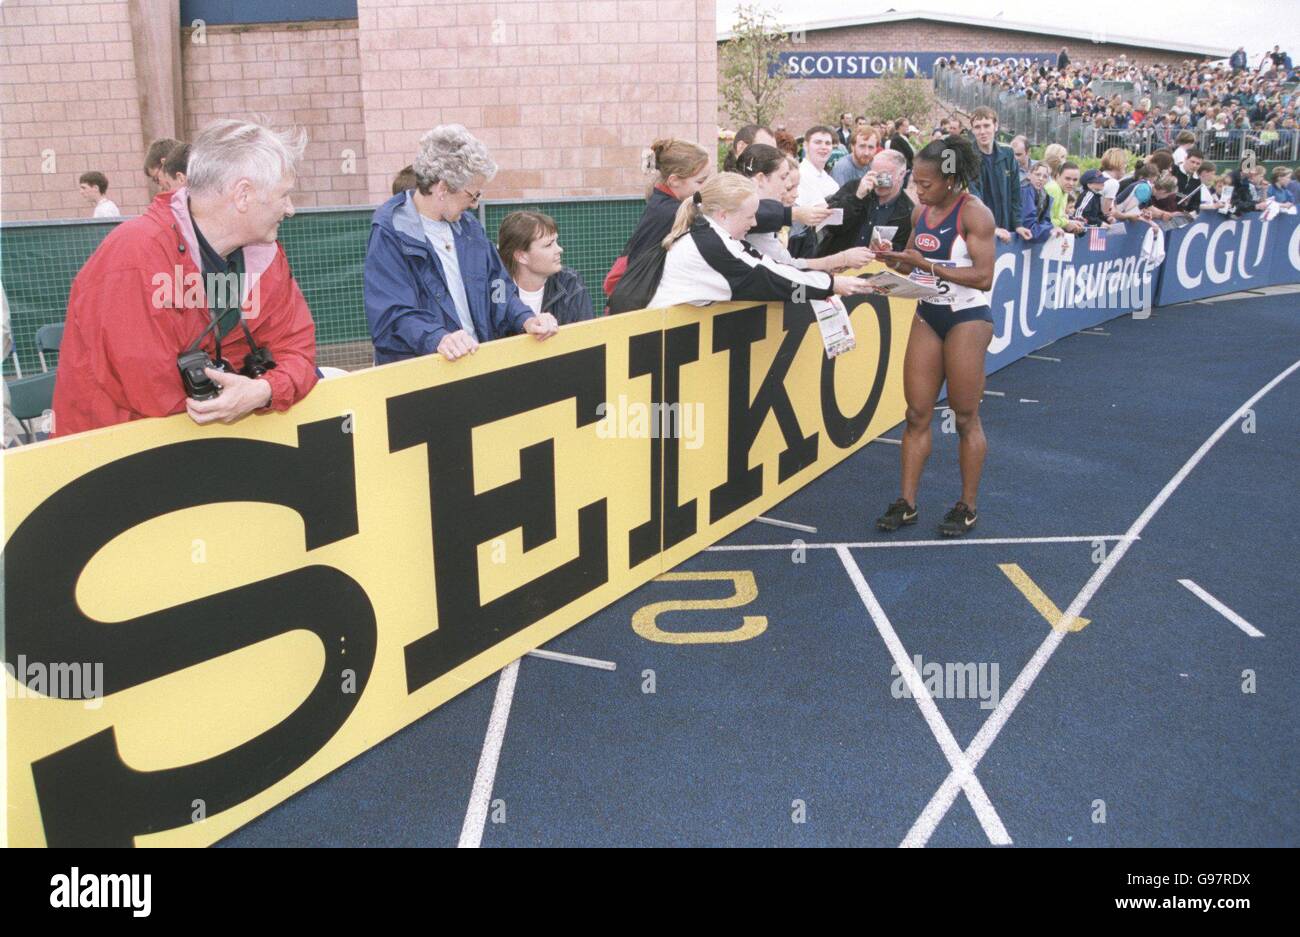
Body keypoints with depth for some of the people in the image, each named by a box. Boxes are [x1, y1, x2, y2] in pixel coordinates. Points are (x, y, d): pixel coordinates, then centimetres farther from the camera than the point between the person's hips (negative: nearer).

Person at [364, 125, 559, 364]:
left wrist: (525, 319, -3)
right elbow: (394, 314, -16)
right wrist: (437, 338, -33)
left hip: (479, 362, 5)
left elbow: (496, 287, 16)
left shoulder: (468, 225, 15)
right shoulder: (390, 233, -8)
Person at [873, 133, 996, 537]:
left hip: (967, 318, -6)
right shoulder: (921, 211, 6)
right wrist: (893, 259, -6)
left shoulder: (974, 213, -14)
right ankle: (907, 503, 11)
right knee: (917, 413, 5)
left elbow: (983, 277, -20)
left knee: (966, 417, 2)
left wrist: (928, 264, -25)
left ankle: (968, 507, 14)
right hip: (928, 315, 6)